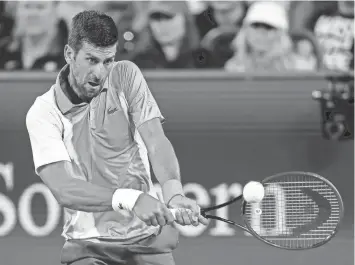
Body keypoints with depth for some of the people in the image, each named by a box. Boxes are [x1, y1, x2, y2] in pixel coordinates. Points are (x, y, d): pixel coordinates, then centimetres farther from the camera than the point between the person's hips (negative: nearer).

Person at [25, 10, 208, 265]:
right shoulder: (43, 113, -9)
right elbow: (63, 189, -22)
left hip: (147, 231, 2)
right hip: (88, 241, -2)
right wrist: (130, 199, -38)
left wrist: (173, 193, -33)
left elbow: (156, 141, -11)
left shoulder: (126, 76, 1)